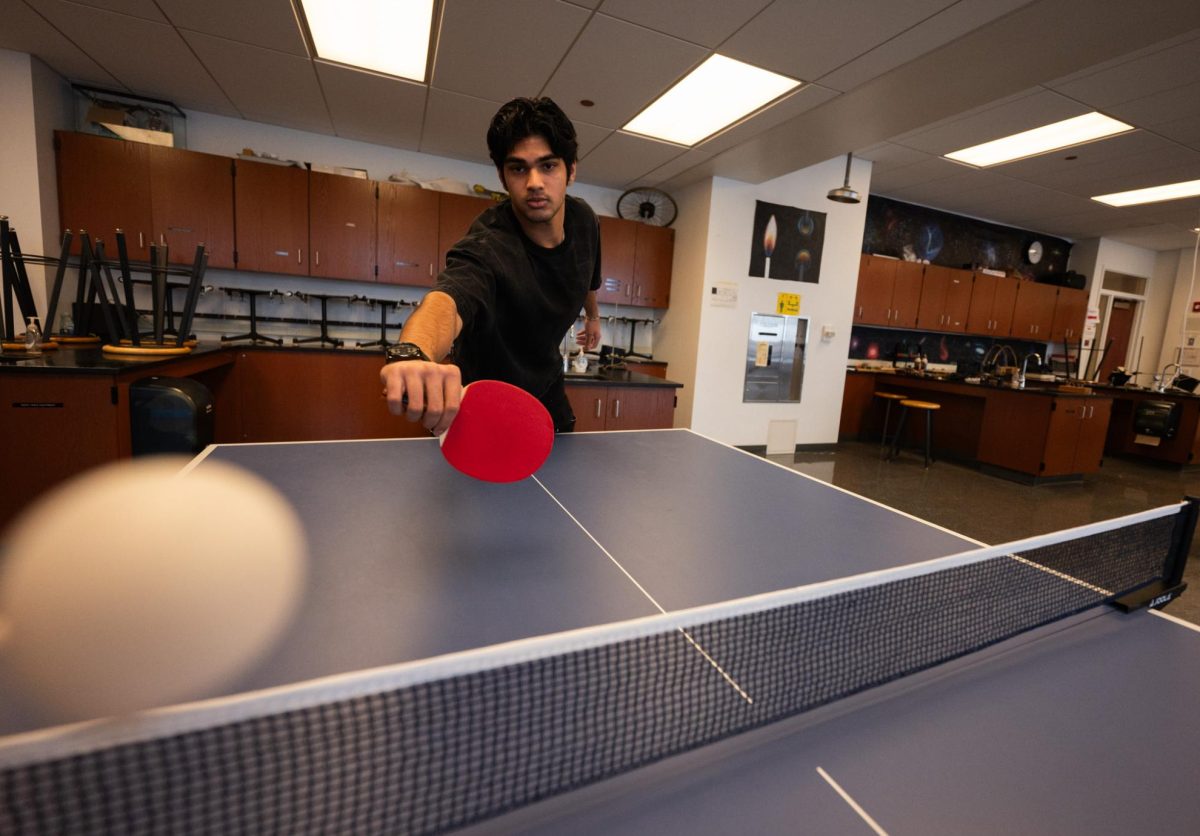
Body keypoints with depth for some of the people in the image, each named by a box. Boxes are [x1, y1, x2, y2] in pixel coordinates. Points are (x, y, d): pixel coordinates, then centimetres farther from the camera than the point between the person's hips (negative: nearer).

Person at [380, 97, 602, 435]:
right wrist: (411, 353, -75)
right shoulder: (487, 246, -33)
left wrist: (593, 315, 26)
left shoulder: (584, 219, -12)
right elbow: (445, 300, -55)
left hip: (547, 395, 6)